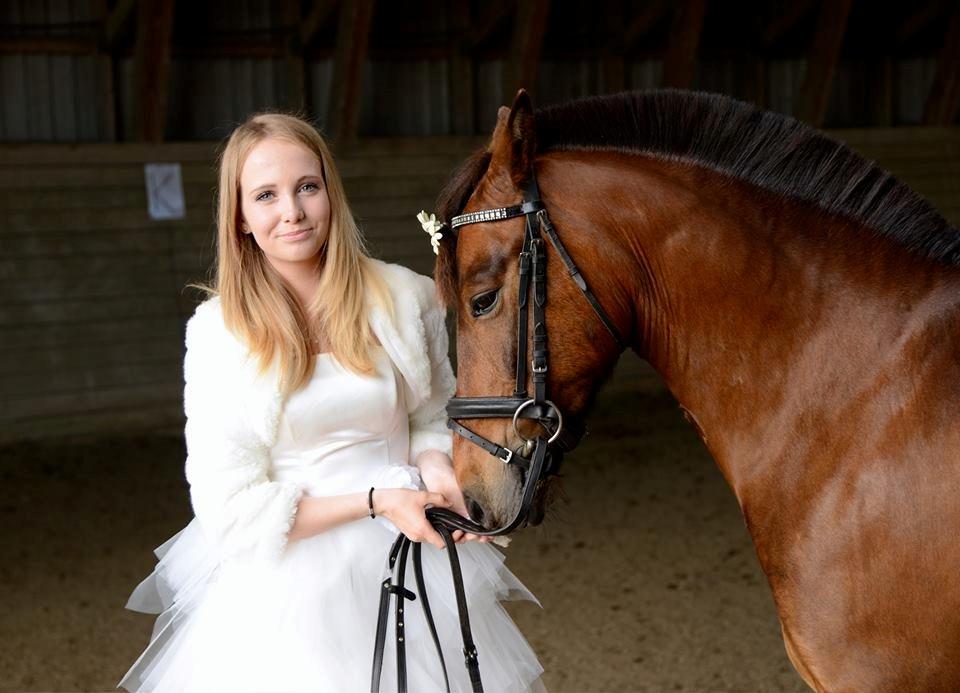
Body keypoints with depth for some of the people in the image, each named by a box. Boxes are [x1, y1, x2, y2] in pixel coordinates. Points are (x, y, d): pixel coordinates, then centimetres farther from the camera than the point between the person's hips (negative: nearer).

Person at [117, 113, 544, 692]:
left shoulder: (407, 297, -4)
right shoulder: (219, 332, -10)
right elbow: (231, 511, -12)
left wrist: (436, 465, -12)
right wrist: (376, 501, -19)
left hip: (414, 554, 2)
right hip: (290, 579, -2)